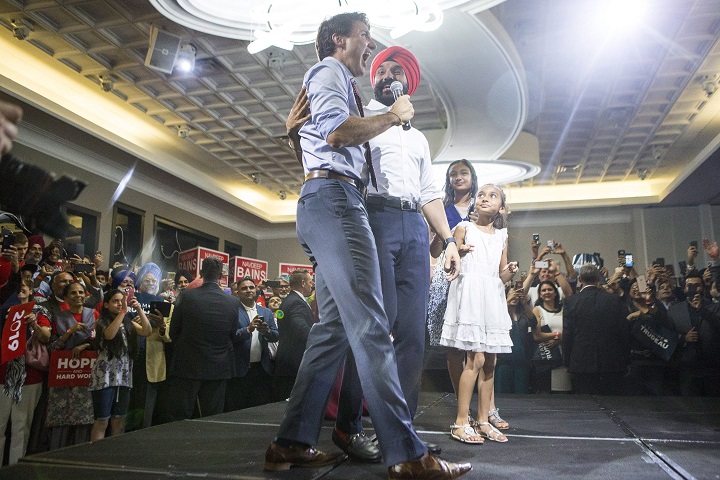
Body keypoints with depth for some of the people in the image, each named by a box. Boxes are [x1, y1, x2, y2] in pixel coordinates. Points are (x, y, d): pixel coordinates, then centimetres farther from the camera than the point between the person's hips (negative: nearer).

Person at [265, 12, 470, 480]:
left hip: (331, 205, 10)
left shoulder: (342, 85, 34)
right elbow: (336, 129, -16)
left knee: (334, 327, 5)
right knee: (370, 327, -17)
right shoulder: (328, 71, 5)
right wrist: (393, 116, -3)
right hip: (333, 198, -10)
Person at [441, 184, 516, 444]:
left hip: (492, 298, 6)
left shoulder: (502, 236, 17)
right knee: (476, 359, -12)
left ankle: (483, 420, 16)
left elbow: (501, 276, 18)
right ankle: (461, 422, -4)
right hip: (469, 294, -6)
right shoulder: (464, 228, 4)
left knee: (490, 363, 6)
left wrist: (511, 271, -2)